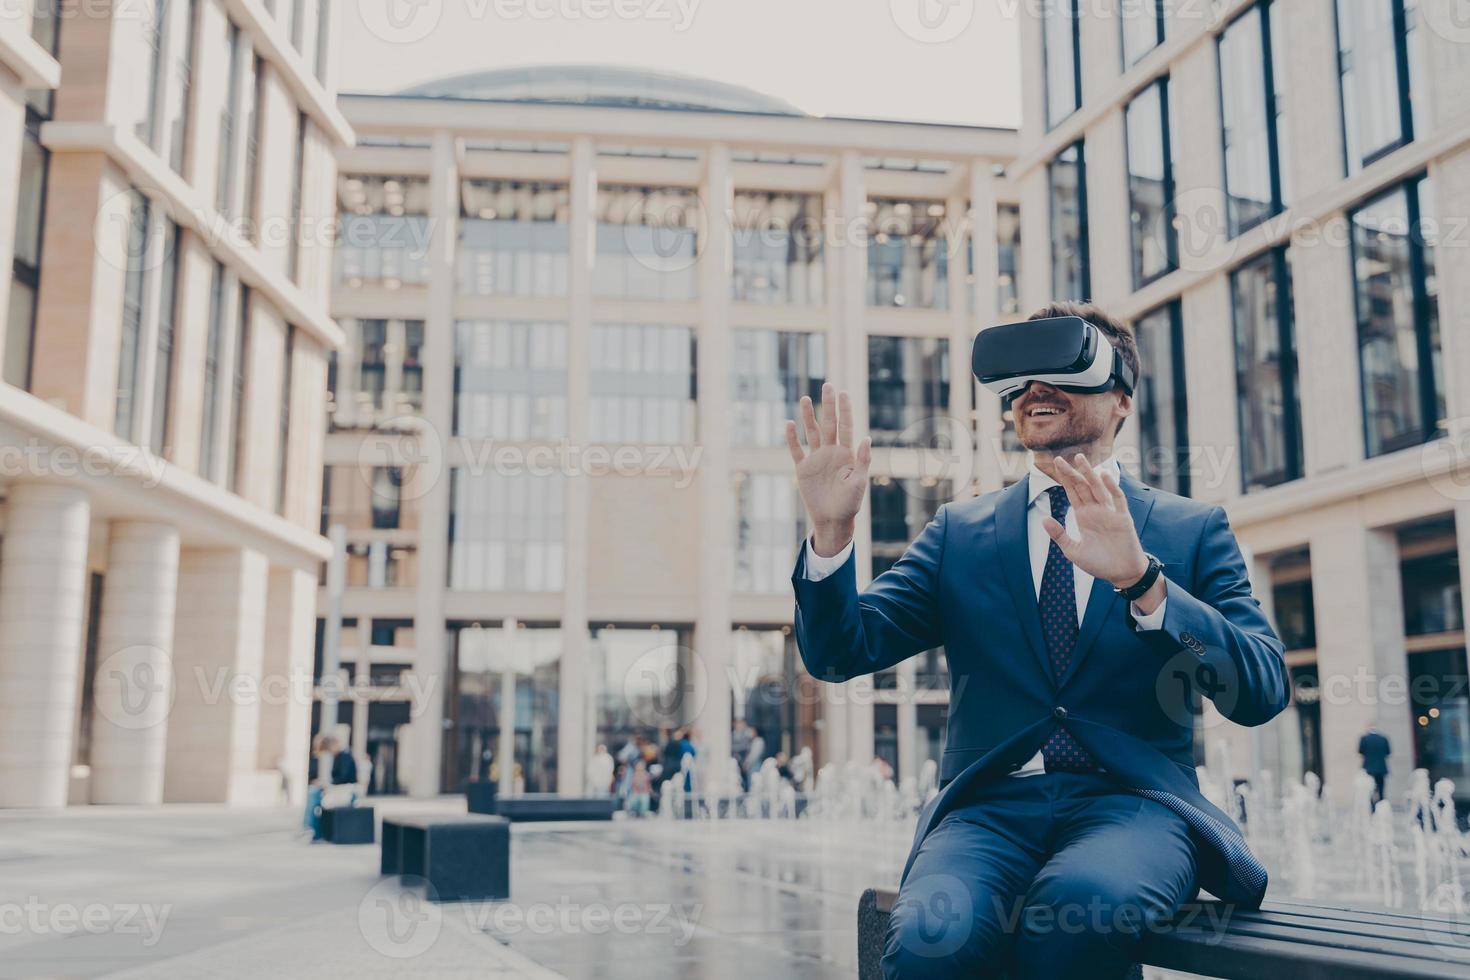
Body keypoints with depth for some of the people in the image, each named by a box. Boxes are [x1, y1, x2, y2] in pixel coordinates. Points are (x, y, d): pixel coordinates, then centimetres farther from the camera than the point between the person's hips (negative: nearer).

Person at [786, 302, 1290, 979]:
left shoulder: (1194, 530, 11)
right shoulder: (958, 532, 16)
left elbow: (1263, 693, -3)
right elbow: (840, 654, 8)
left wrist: (1141, 580, -19)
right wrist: (831, 530, -11)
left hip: (1132, 802, 0)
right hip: (991, 805, 1)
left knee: (1082, 900, -36)